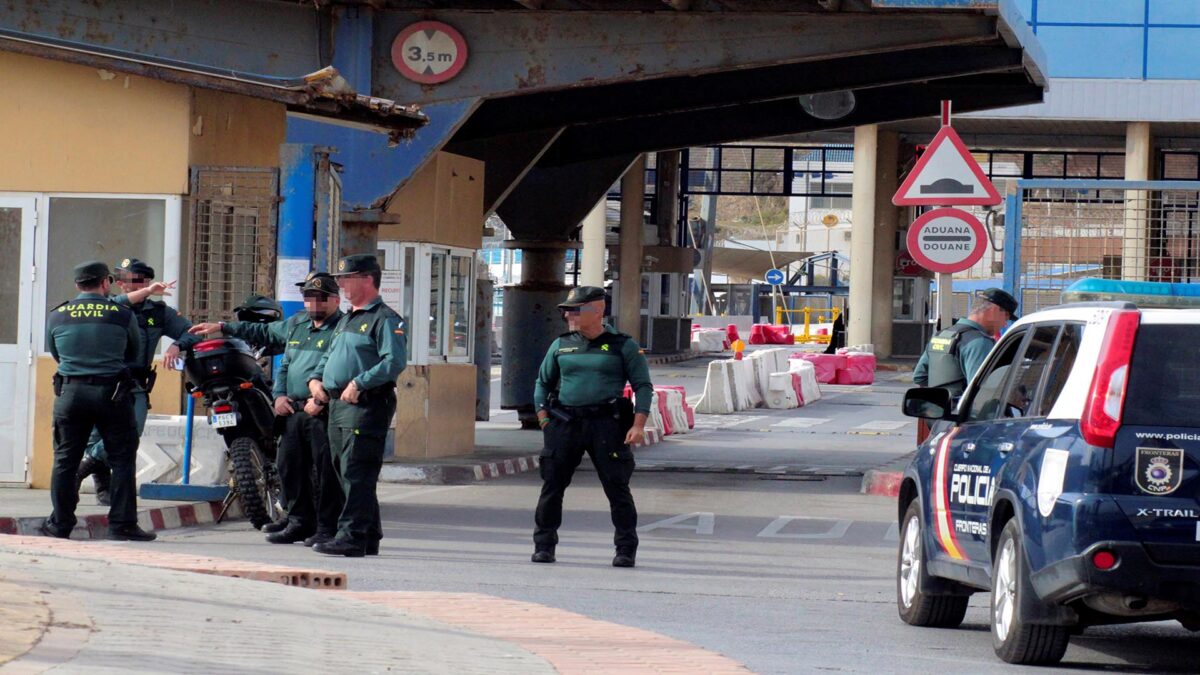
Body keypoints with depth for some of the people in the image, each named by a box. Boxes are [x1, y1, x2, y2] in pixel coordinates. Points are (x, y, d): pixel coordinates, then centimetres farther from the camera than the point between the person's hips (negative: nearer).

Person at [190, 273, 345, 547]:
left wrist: (320, 399, -21)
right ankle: (299, 521, 20)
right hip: (295, 410, 8)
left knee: (326, 470, -7)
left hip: (325, 412, -8)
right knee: (288, 465, 10)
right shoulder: (297, 324, 19)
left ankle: (328, 527, -3)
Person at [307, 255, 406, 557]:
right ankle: (369, 537, 18)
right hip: (337, 405, 10)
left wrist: (359, 384, -23)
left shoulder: (385, 319, -7)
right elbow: (329, 356, 31)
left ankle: (352, 535, -18)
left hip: (367, 405, -10)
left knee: (357, 474, -14)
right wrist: (315, 379, 11)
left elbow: (395, 361, -19)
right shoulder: (346, 320, 24)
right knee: (346, 473, 11)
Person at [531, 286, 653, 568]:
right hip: (565, 425, 3)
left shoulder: (622, 346, 1)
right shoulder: (561, 346, 11)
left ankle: (626, 550, 5)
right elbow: (543, 382, 20)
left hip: (607, 425, -3)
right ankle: (544, 546, 10)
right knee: (552, 485, 1)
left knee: (617, 487, -3)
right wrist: (543, 418, 6)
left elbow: (643, 385, 1)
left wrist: (638, 425, -10)